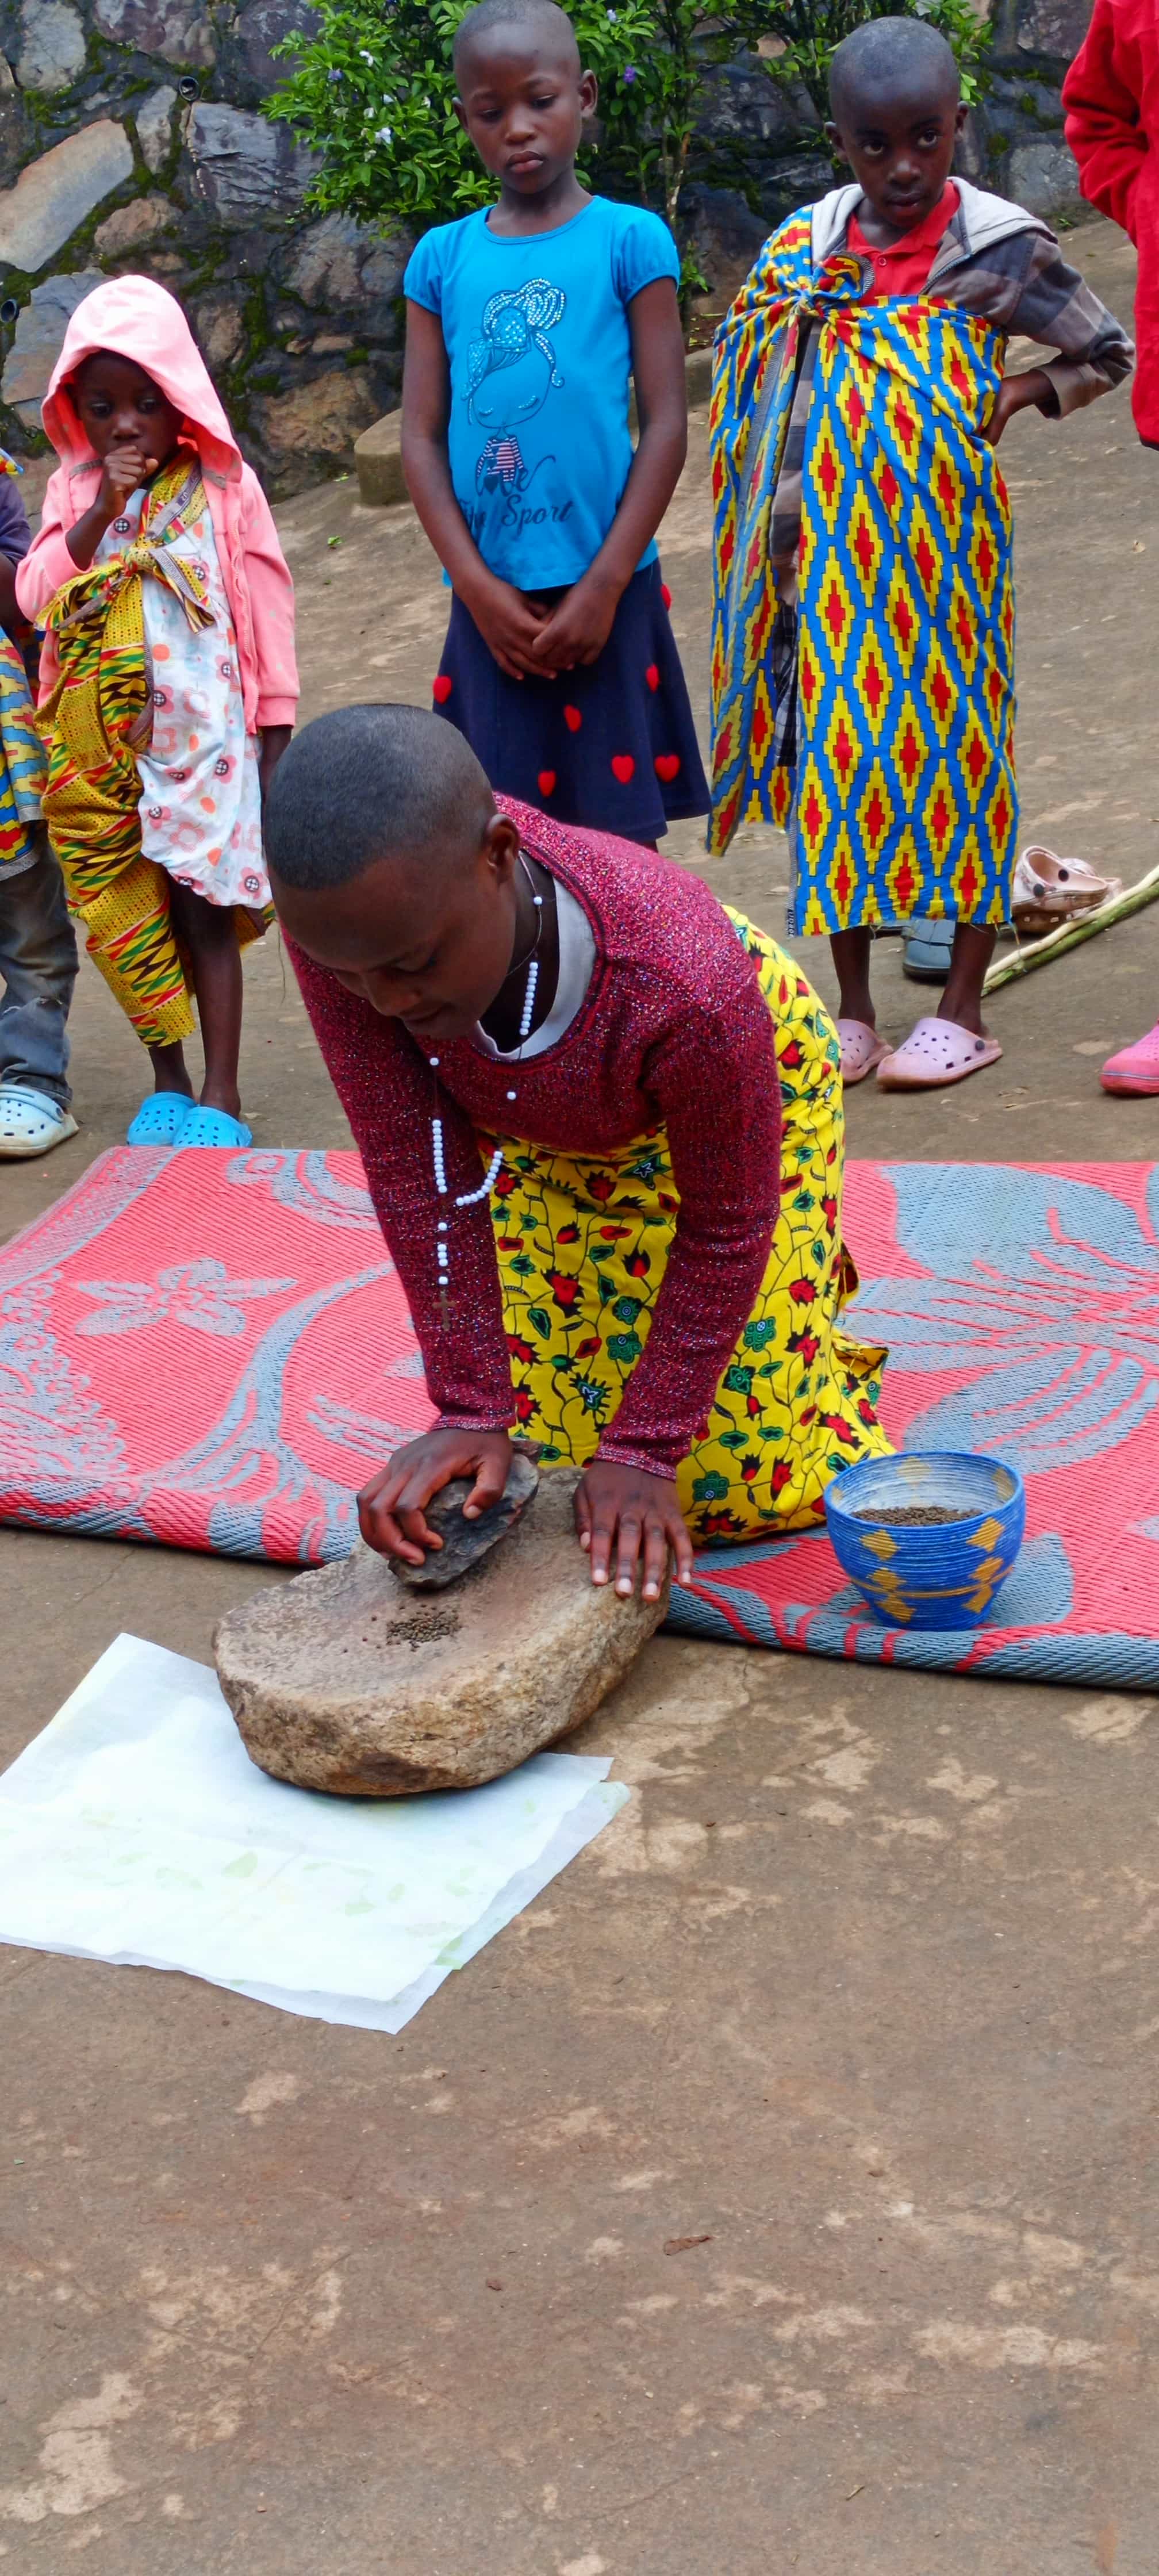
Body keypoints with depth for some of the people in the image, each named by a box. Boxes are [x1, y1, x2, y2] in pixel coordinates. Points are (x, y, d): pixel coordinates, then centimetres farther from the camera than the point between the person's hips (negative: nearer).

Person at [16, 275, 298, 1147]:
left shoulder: (223, 485, -2)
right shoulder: (72, 490, 6)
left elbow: (266, 607, 0)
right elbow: (37, 598, -4)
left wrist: (276, 732, -1)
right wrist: (100, 512, -15)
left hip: (195, 732, -3)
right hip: (96, 742, 4)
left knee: (200, 907, -3)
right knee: (122, 910, 7)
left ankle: (220, 1096, 3)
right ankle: (168, 1081, 20)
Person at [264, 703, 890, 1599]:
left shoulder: (687, 985, -47)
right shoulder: (346, 914, -37)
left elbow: (724, 1231, -27)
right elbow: (414, 1165, -25)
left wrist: (643, 1452, -23)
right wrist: (472, 1410, -26)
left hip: (745, 1103, -3)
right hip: (540, 1138, 4)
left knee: (739, 1487, 0)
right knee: (543, 1448, 7)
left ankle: (816, 1293, 28)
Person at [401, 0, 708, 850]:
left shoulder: (631, 240, 0)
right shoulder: (442, 258, 7)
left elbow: (667, 425, -3)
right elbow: (422, 438, 5)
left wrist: (603, 586, -10)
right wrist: (479, 587, -6)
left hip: (603, 592, -2)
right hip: (490, 599, 2)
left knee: (619, 831, 3)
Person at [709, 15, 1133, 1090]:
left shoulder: (999, 244, -5)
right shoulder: (805, 246, 3)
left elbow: (1108, 353, 6)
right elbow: (749, 367, 15)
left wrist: (1021, 389, -8)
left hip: (944, 542, -3)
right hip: (834, 548, 3)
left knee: (956, 748, 3)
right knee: (840, 754, 6)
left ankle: (962, 1010, 13)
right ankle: (851, 1009, 16)